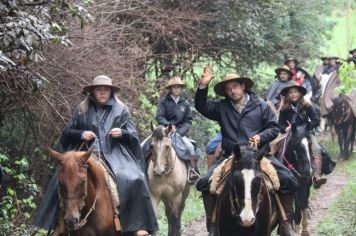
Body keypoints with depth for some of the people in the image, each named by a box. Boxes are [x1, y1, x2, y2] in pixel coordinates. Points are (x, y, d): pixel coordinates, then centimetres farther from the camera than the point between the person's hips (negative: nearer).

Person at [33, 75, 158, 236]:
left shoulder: (120, 109, 7)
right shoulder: (82, 109, 9)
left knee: (134, 180, -24)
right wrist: (81, 134, -7)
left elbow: (133, 134, 7)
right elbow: (68, 132, 13)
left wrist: (122, 133, -14)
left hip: (114, 155, -1)